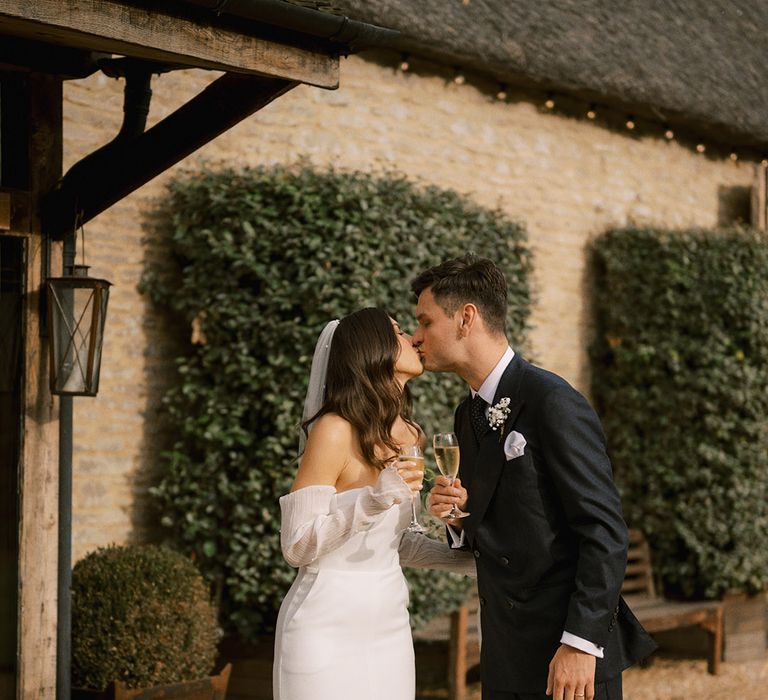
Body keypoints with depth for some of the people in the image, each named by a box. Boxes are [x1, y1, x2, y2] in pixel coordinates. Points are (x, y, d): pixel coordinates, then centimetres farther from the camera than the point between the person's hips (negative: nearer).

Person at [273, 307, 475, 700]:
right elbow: (296, 546, -15)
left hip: (387, 626, 7)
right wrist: (373, 498, -27)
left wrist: (464, 561, 9)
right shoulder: (335, 430, -15)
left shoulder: (406, 435, 8)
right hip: (329, 631, -7)